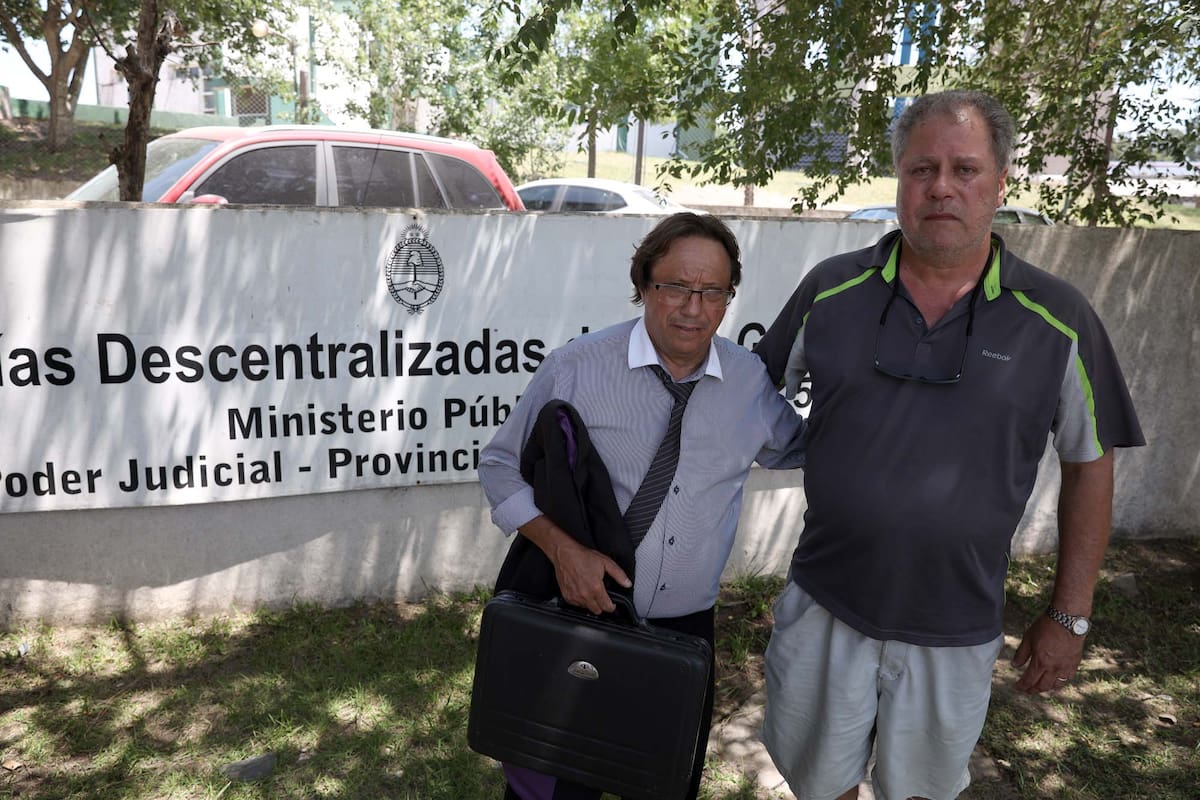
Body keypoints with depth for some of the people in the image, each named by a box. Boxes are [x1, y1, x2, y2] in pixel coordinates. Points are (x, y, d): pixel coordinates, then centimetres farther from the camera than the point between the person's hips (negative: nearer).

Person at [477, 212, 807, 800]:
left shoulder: (752, 383, -2)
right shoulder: (575, 369, -12)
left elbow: (800, 449, 18)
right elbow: (502, 467, -5)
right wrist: (560, 547, -20)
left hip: (685, 627, 3)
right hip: (579, 610, -2)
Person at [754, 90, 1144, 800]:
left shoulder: (1058, 320, -7)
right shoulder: (832, 290, -5)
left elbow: (1089, 467, 1)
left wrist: (1071, 616, 3)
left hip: (954, 635, 0)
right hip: (823, 609, 1)